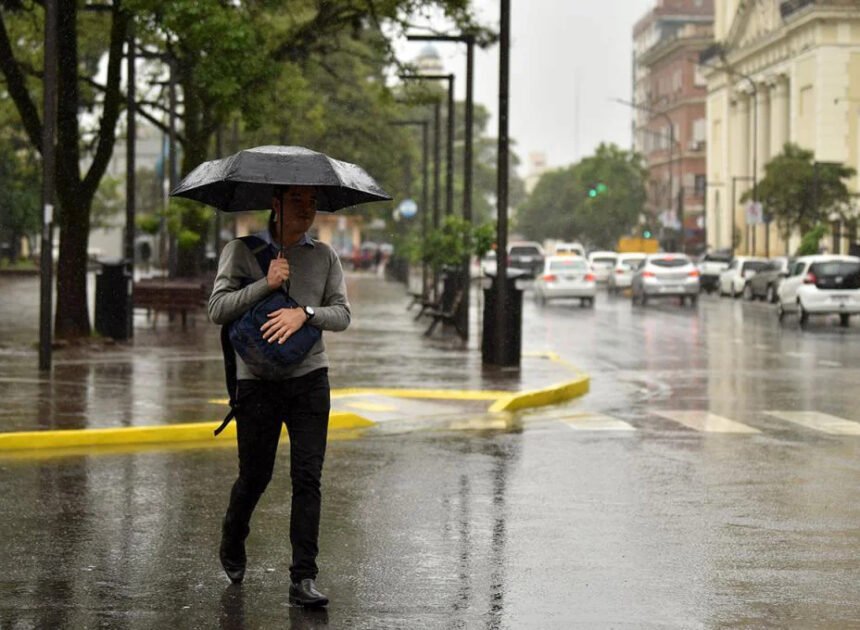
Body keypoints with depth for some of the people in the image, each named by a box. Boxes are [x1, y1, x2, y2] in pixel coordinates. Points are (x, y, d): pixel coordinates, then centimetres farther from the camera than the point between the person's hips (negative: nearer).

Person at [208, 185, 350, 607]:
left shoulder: (324, 256, 9)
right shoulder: (241, 252, 1)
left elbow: (342, 314, 2)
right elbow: (218, 310, -8)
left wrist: (305, 313, -16)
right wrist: (265, 284, -19)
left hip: (309, 375, 2)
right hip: (257, 378, -2)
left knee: (308, 476, -8)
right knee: (255, 474, 6)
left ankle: (304, 578, -7)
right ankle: (232, 546, 36)